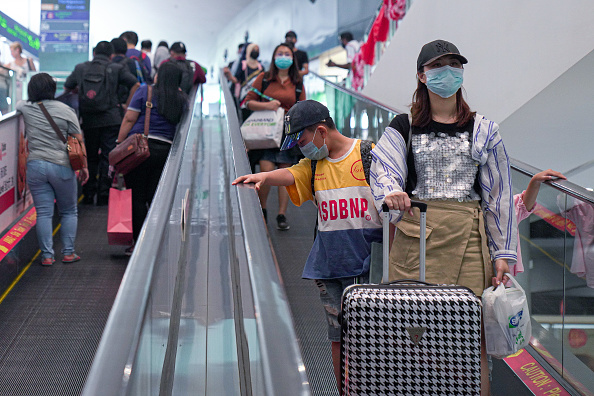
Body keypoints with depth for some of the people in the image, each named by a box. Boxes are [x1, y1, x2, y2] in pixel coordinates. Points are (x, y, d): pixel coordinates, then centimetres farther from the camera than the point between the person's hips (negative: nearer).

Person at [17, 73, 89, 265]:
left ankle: (47, 255, 4)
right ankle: (68, 253, 12)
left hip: (35, 165, 1)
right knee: (69, 211, 13)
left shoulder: (23, 108, 0)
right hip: (62, 166, -1)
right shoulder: (65, 110, -2)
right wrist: (83, 166, 5)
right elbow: (78, 141, -1)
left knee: (43, 212, 5)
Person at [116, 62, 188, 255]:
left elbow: (129, 119, -2)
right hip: (166, 150, 3)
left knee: (138, 197, 3)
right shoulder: (182, 100, 9)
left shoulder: (145, 91, 1)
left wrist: (119, 145, 2)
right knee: (156, 198, 9)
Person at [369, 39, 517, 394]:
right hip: (415, 235, 0)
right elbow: (384, 169, -7)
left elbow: (499, 194, 11)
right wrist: (390, 193, -31)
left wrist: (503, 253, 5)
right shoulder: (403, 128, 11)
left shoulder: (483, 131, 12)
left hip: (467, 237, 0)